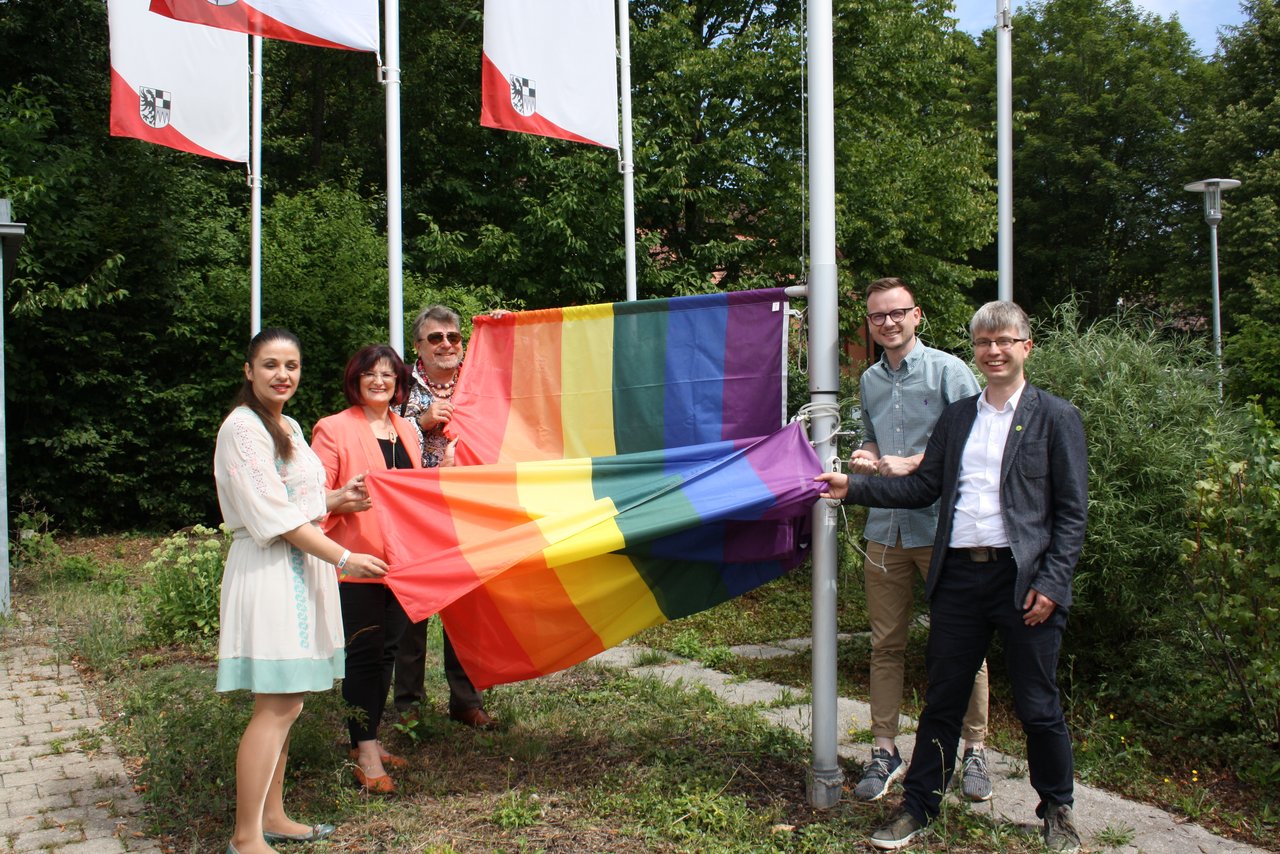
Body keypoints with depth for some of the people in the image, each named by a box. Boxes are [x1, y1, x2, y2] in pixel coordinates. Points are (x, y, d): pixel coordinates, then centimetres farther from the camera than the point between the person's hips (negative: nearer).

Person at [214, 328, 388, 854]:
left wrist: (336, 499, 7)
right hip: (268, 572, -9)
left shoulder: (288, 426, 16)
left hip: (302, 569, 9)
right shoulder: (243, 428, -12)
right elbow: (274, 515, -17)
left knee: (287, 701, 12)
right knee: (276, 706, -10)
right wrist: (344, 558, -18)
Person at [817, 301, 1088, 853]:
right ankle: (918, 808, 24)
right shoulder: (956, 417, 13)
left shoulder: (1056, 418, 0)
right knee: (941, 700, 11)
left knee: (1037, 707, 7)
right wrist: (852, 488, 2)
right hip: (958, 575, 4)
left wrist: (1051, 583, -11)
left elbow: (1072, 511, -3)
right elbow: (924, 487, 11)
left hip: (1023, 577, -3)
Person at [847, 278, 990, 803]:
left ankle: (974, 750, 15)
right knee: (886, 645, 8)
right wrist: (865, 459, 4)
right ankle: (885, 751, 17)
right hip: (885, 528, 5)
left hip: (943, 526, -5)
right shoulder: (869, 381, 16)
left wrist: (910, 464, -14)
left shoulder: (947, 370, -2)